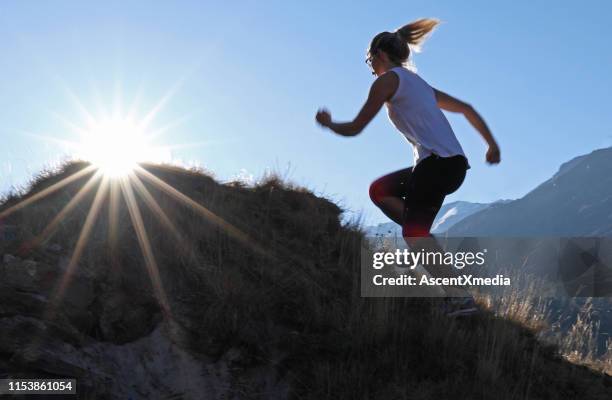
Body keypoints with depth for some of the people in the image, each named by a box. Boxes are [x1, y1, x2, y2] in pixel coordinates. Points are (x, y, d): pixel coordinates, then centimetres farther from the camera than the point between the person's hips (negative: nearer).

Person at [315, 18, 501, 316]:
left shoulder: (388, 80, 1)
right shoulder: (418, 83, 26)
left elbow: (355, 128, 1)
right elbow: (466, 109, 27)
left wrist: (327, 123, 19)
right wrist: (492, 144, 27)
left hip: (437, 163, -9)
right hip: (454, 164, 9)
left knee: (413, 233, -10)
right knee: (379, 190, 19)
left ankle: (460, 297, -16)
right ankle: (425, 243, 6)